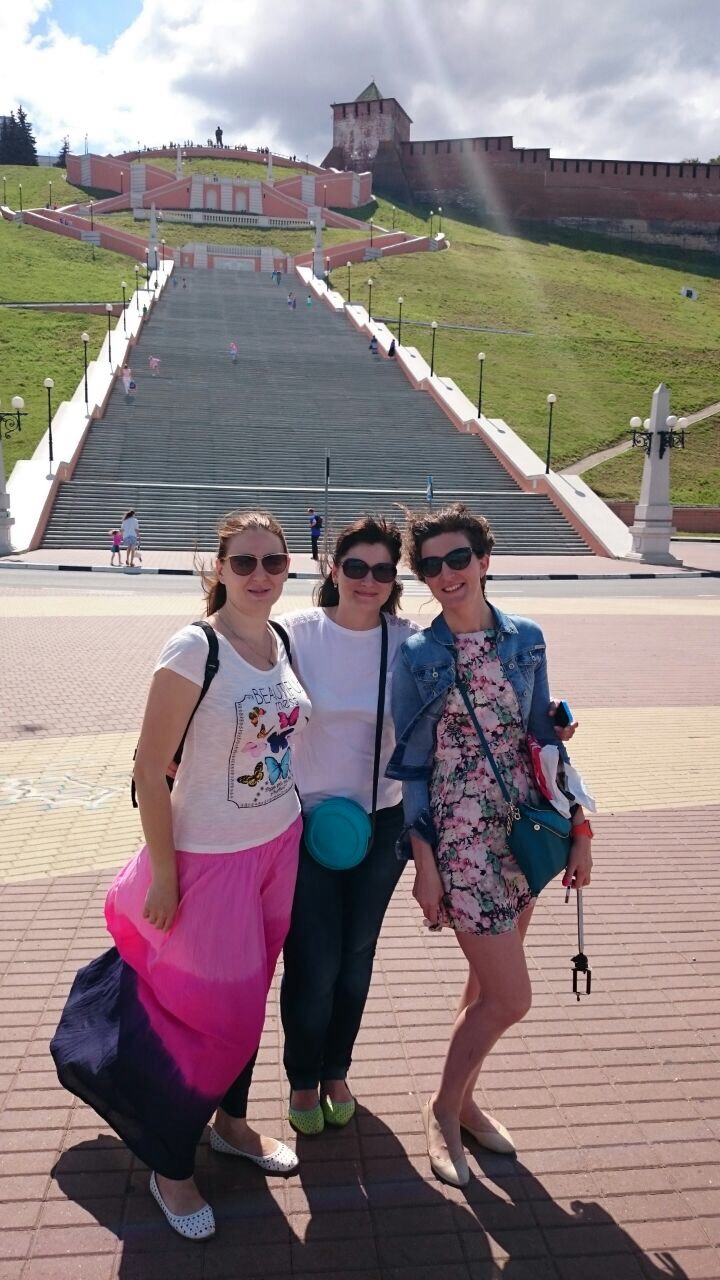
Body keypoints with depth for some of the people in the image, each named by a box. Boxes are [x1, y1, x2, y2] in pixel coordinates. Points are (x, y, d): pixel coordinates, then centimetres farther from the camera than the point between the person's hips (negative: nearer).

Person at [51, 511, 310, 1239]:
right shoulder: (193, 649, -21)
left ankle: (231, 1122, 45)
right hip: (209, 859, -6)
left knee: (251, 995, 21)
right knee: (206, 1012, 7)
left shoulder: (282, 640, -1)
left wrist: (294, 828, 13)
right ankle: (171, 1168, 31)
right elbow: (150, 767, -18)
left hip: (279, 848, 6)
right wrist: (161, 874, -15)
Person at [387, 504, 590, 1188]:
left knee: (487, 985, 16)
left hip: (525, 825, 5)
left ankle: (462, 1099, 39)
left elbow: (543, 735, 9)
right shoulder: (417, 656, -8)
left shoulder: (525, 638, 2)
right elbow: (411, 765, -5)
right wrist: (423, 861, -8)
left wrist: (577, 826, 7)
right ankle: (443, 1109, 23)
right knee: (510, 998, -2)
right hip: (461, 834, -5)